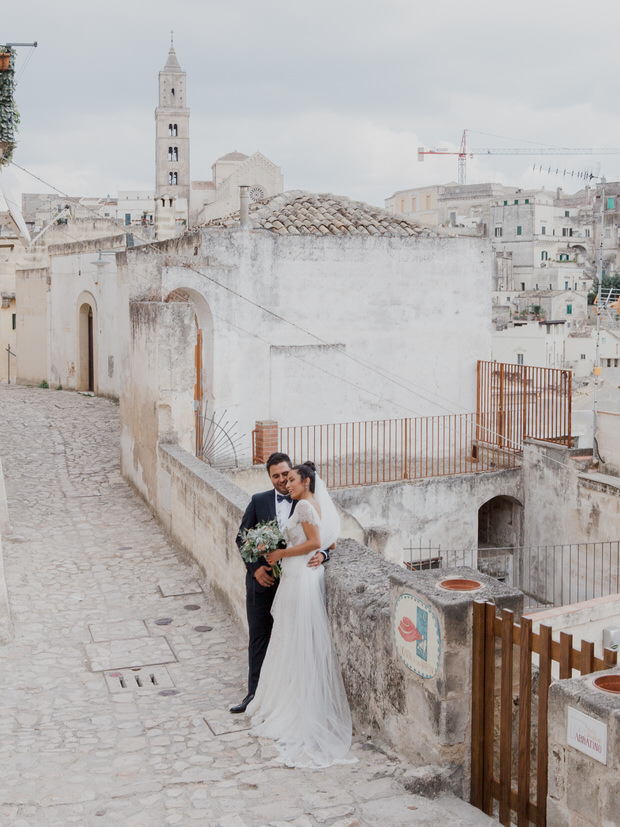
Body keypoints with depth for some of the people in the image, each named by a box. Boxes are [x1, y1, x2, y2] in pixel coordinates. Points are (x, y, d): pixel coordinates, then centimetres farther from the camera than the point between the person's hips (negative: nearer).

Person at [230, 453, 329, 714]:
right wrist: (255, 567, -10)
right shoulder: (259, 501, 2)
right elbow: (242, 537, 2)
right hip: (261, 582, 2)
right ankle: (255, 694, 19)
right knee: (258, 638, 10)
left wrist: (322, 555, -24)